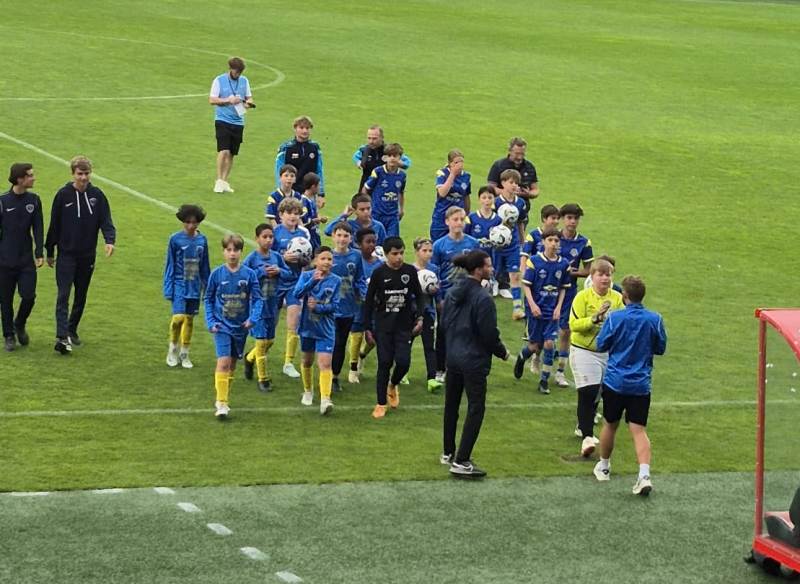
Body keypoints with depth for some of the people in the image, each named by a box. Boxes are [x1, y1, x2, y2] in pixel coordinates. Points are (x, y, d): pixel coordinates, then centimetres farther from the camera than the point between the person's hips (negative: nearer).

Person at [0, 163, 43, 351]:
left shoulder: (34, 200, 2)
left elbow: (38, 228, 4)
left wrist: (39, 254, -2)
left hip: (27, 260, 2)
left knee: (29, 296, -5)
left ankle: (20, 325, 23)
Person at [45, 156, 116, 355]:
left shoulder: (97, 195, 0)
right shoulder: (63, 195, -5)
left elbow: (106, 221, -3)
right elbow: (54, 224, 1)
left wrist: (110, 240, -23)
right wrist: (50, 252, 5)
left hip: (87, 255, 3)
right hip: (66, 254, -3)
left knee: (81, 296, 12)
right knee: (63, 295, -12)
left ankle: (72, 330, 28)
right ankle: (62, 336, -19)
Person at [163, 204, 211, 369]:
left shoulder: (202, 240, 2)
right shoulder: (175, 239, -7)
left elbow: (205, 266, 10)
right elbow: (170, 265, -3)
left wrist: (207, 287, 13)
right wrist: (168, 288, -5)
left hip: (195, 286, 3)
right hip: (180, 284, -3)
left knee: (189, 319, 10)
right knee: (178, 317, -14)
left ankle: (184, 354, 22)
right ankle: (173, 349, 9)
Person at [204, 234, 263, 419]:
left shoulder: (249, 275, -4)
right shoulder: (217, 274, -5)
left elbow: (257, 299, -1)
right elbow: (208, 299, 4)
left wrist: (253, 319, -16)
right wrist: (210, 321, -5)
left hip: (240, 327, 2)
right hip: (222, 326, -2)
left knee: (232, 364, 12)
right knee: (223, 362, -15)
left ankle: (223, 399, 26)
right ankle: (221, 403, -14)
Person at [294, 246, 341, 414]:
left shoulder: (336, 281, -5)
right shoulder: (306, 276, -7)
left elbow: (335, 306, -7)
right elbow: (297, 293, -24)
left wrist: (318, 307, -22)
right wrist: (313, 281, -38)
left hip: (326, 330, -1)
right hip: (307, 326, 1)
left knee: (325, 364, -14)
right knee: (308, 361, 18)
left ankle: (325, 399, -21)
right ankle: (308, 391, 41)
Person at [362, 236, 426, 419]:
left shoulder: (410, 271, -1)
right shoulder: (379, 273, -5)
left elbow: (419, 296, 10)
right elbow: (369, 301, 0)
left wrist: (419, 317, -5)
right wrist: (367, 328, -1)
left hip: (404, 325, 1)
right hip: (383, 326, -1)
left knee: (403, 361, -8)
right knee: (385, 363, 0)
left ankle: (393, 386, 25)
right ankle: (381, 404, 10)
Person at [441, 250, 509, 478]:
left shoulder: (453, 292, 4)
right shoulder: (482, 298, -20)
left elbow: (444, 322, 13)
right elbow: (489, 333, -17)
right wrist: (502, 352, 0)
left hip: (453, 357, 8)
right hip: (474, 361, -8)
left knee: (451, 404, 19)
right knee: (476, 408, -3)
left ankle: (448, 453, 31)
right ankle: (461, 461, -9)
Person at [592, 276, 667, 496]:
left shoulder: (615, 318, -11)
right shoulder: (655, 319, -4)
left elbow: (601, 345, -2)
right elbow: (660, 348, 8)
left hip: (615, 381, -1)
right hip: (641, 385, 1)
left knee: (610, 425, 18)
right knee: (639, 430, -2)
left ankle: (603, 467, 35)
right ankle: (644, 474, -19)